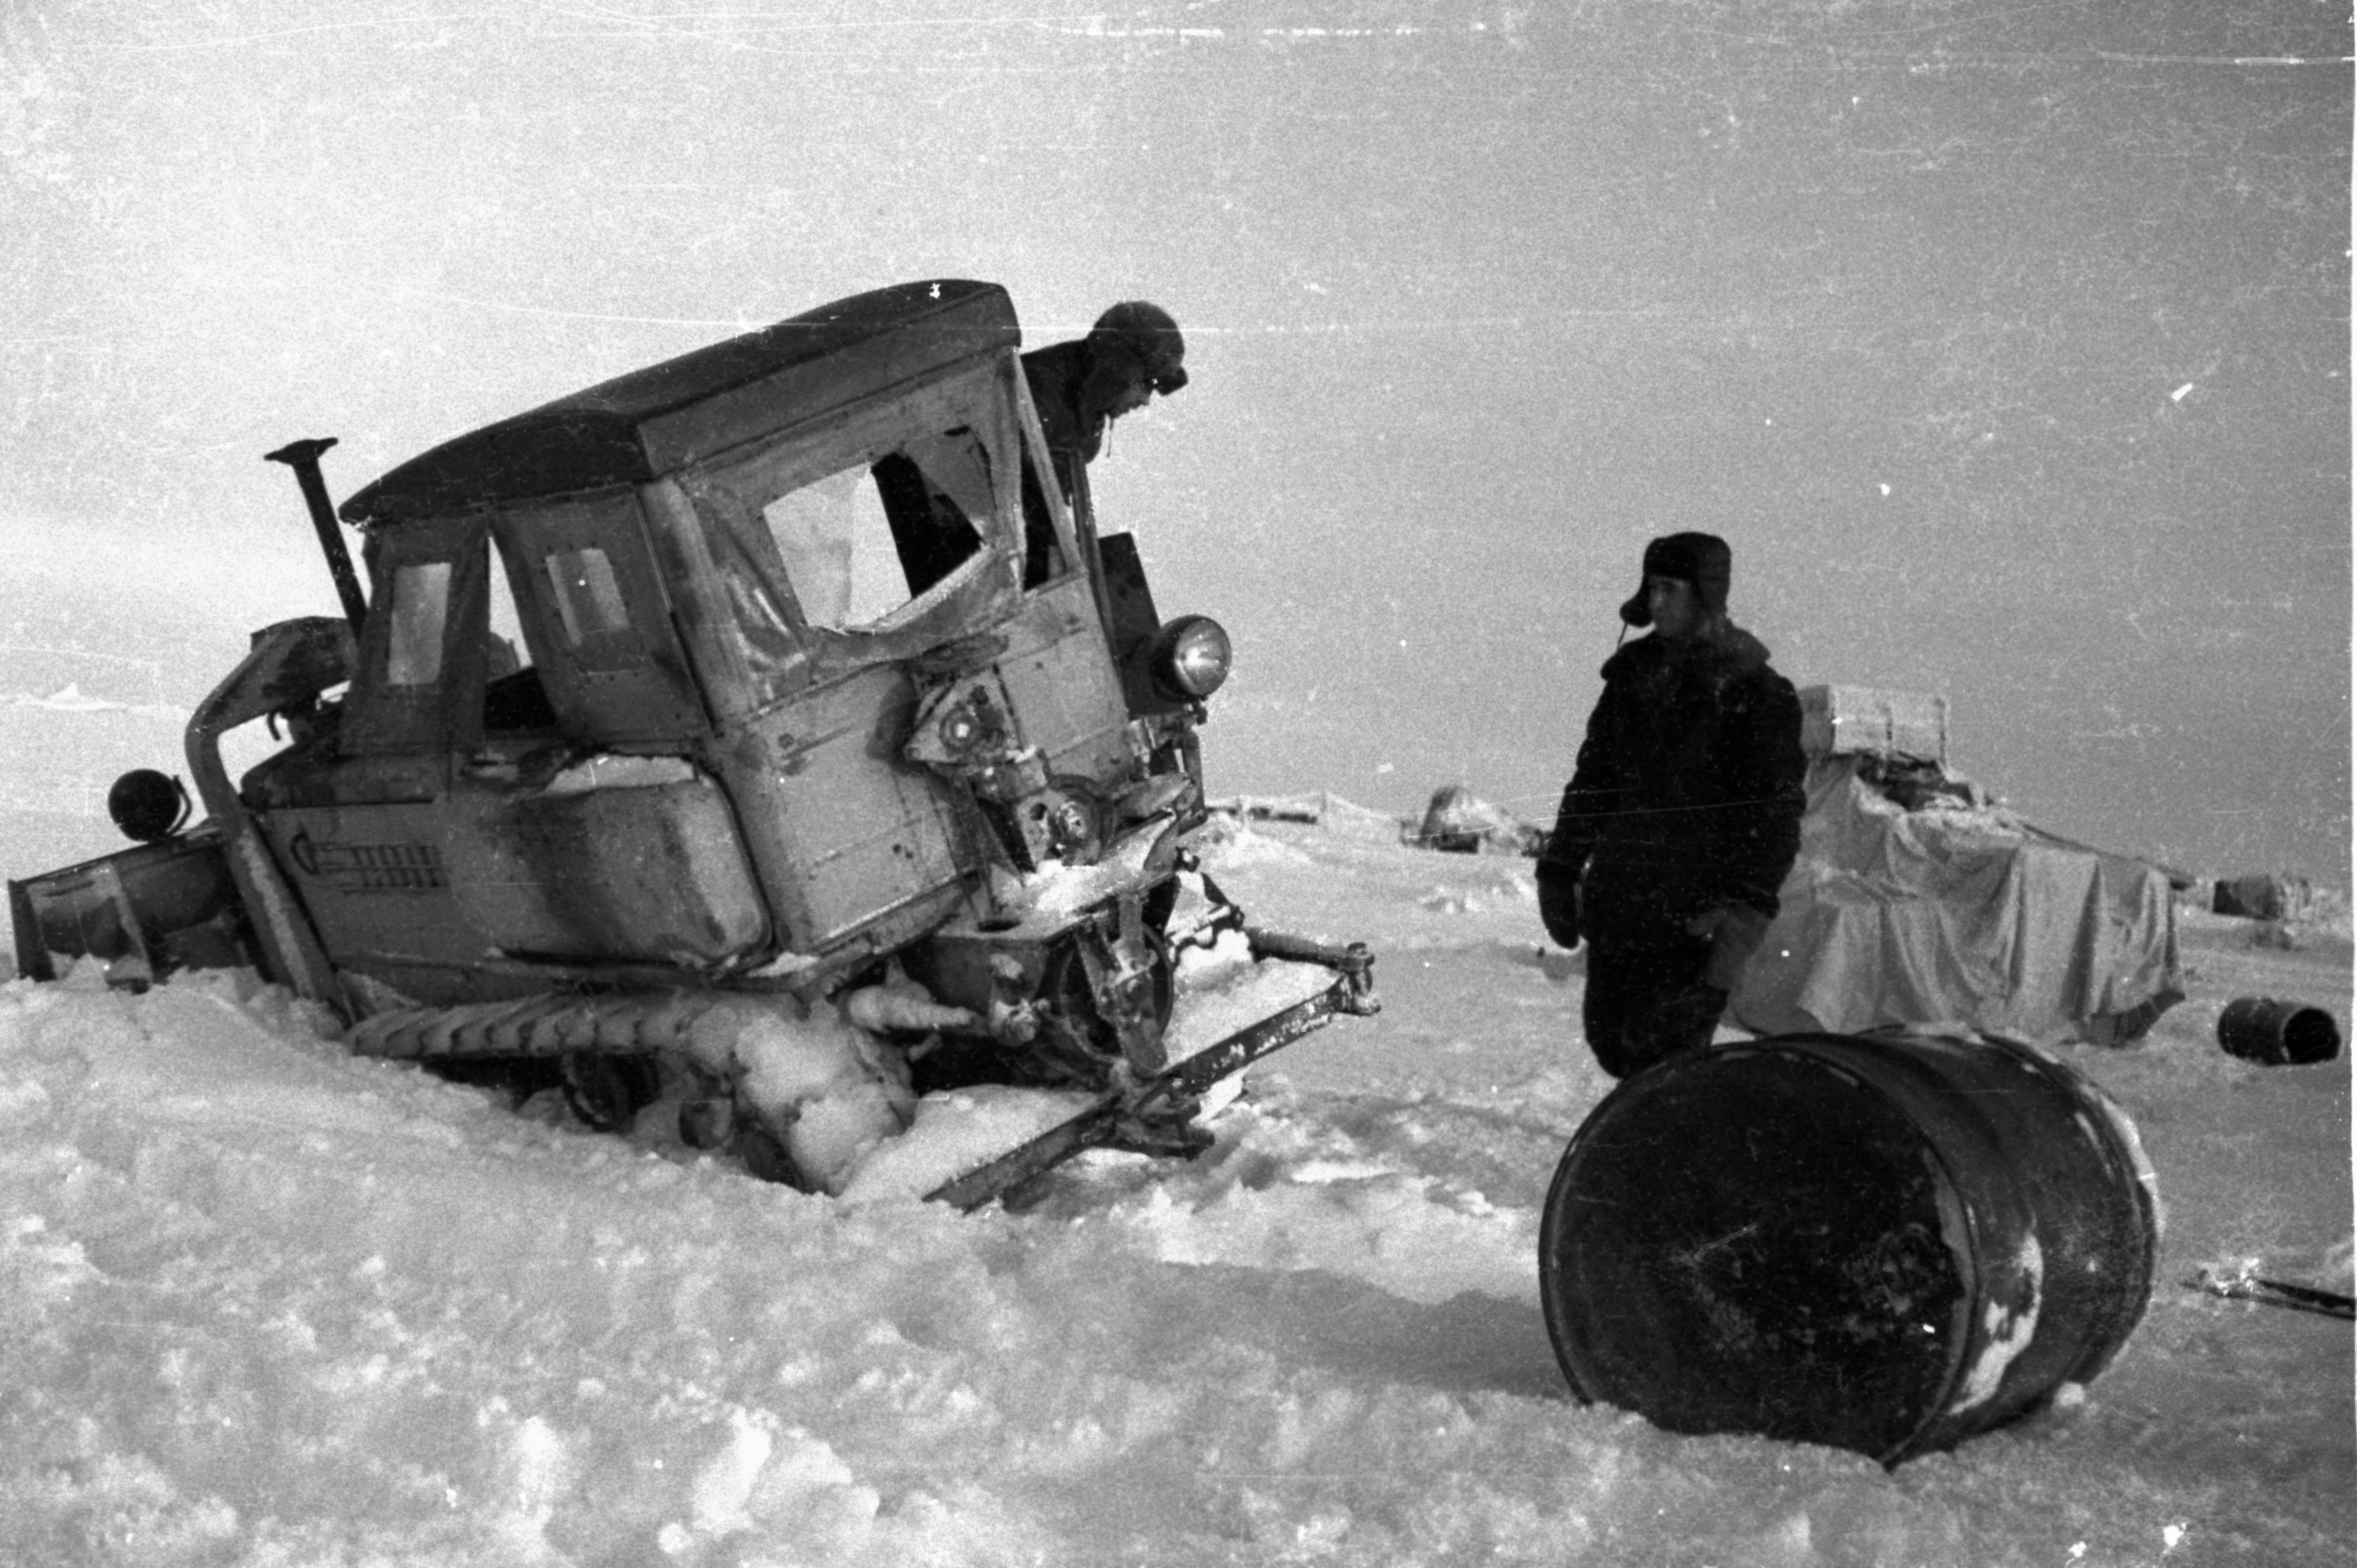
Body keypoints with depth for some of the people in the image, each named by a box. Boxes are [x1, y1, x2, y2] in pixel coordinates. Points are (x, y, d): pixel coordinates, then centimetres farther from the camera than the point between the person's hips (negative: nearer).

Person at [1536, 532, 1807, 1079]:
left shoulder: (1756, 692, -7)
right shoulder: (1633, 675, 10)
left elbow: (1776, 811, -10)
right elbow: (1592, 777, 18)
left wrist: (1749, 905, -21)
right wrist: (1560, 870, 14)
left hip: (1695, 910, -6)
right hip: (1616, 899, 6)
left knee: (1663, 1041, -12)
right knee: (1608, 1034, 10)